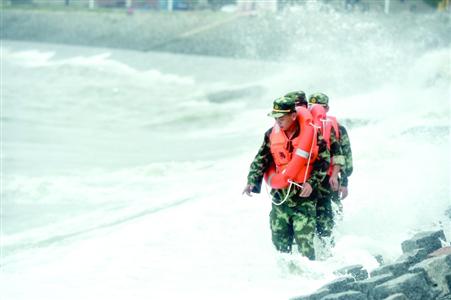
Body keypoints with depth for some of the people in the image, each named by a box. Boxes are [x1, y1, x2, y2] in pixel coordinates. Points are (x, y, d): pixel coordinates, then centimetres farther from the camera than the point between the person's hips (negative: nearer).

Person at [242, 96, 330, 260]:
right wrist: (252, 182, -6)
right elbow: (260, 160, 8)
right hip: (280, 195, 4)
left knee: (304, 241, -10)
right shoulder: (272, 134, 2)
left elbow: (324, 161, -2)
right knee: (280, 242, 8)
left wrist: (311, 183, -13)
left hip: (304, 197, -4)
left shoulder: (312, 133, -8)